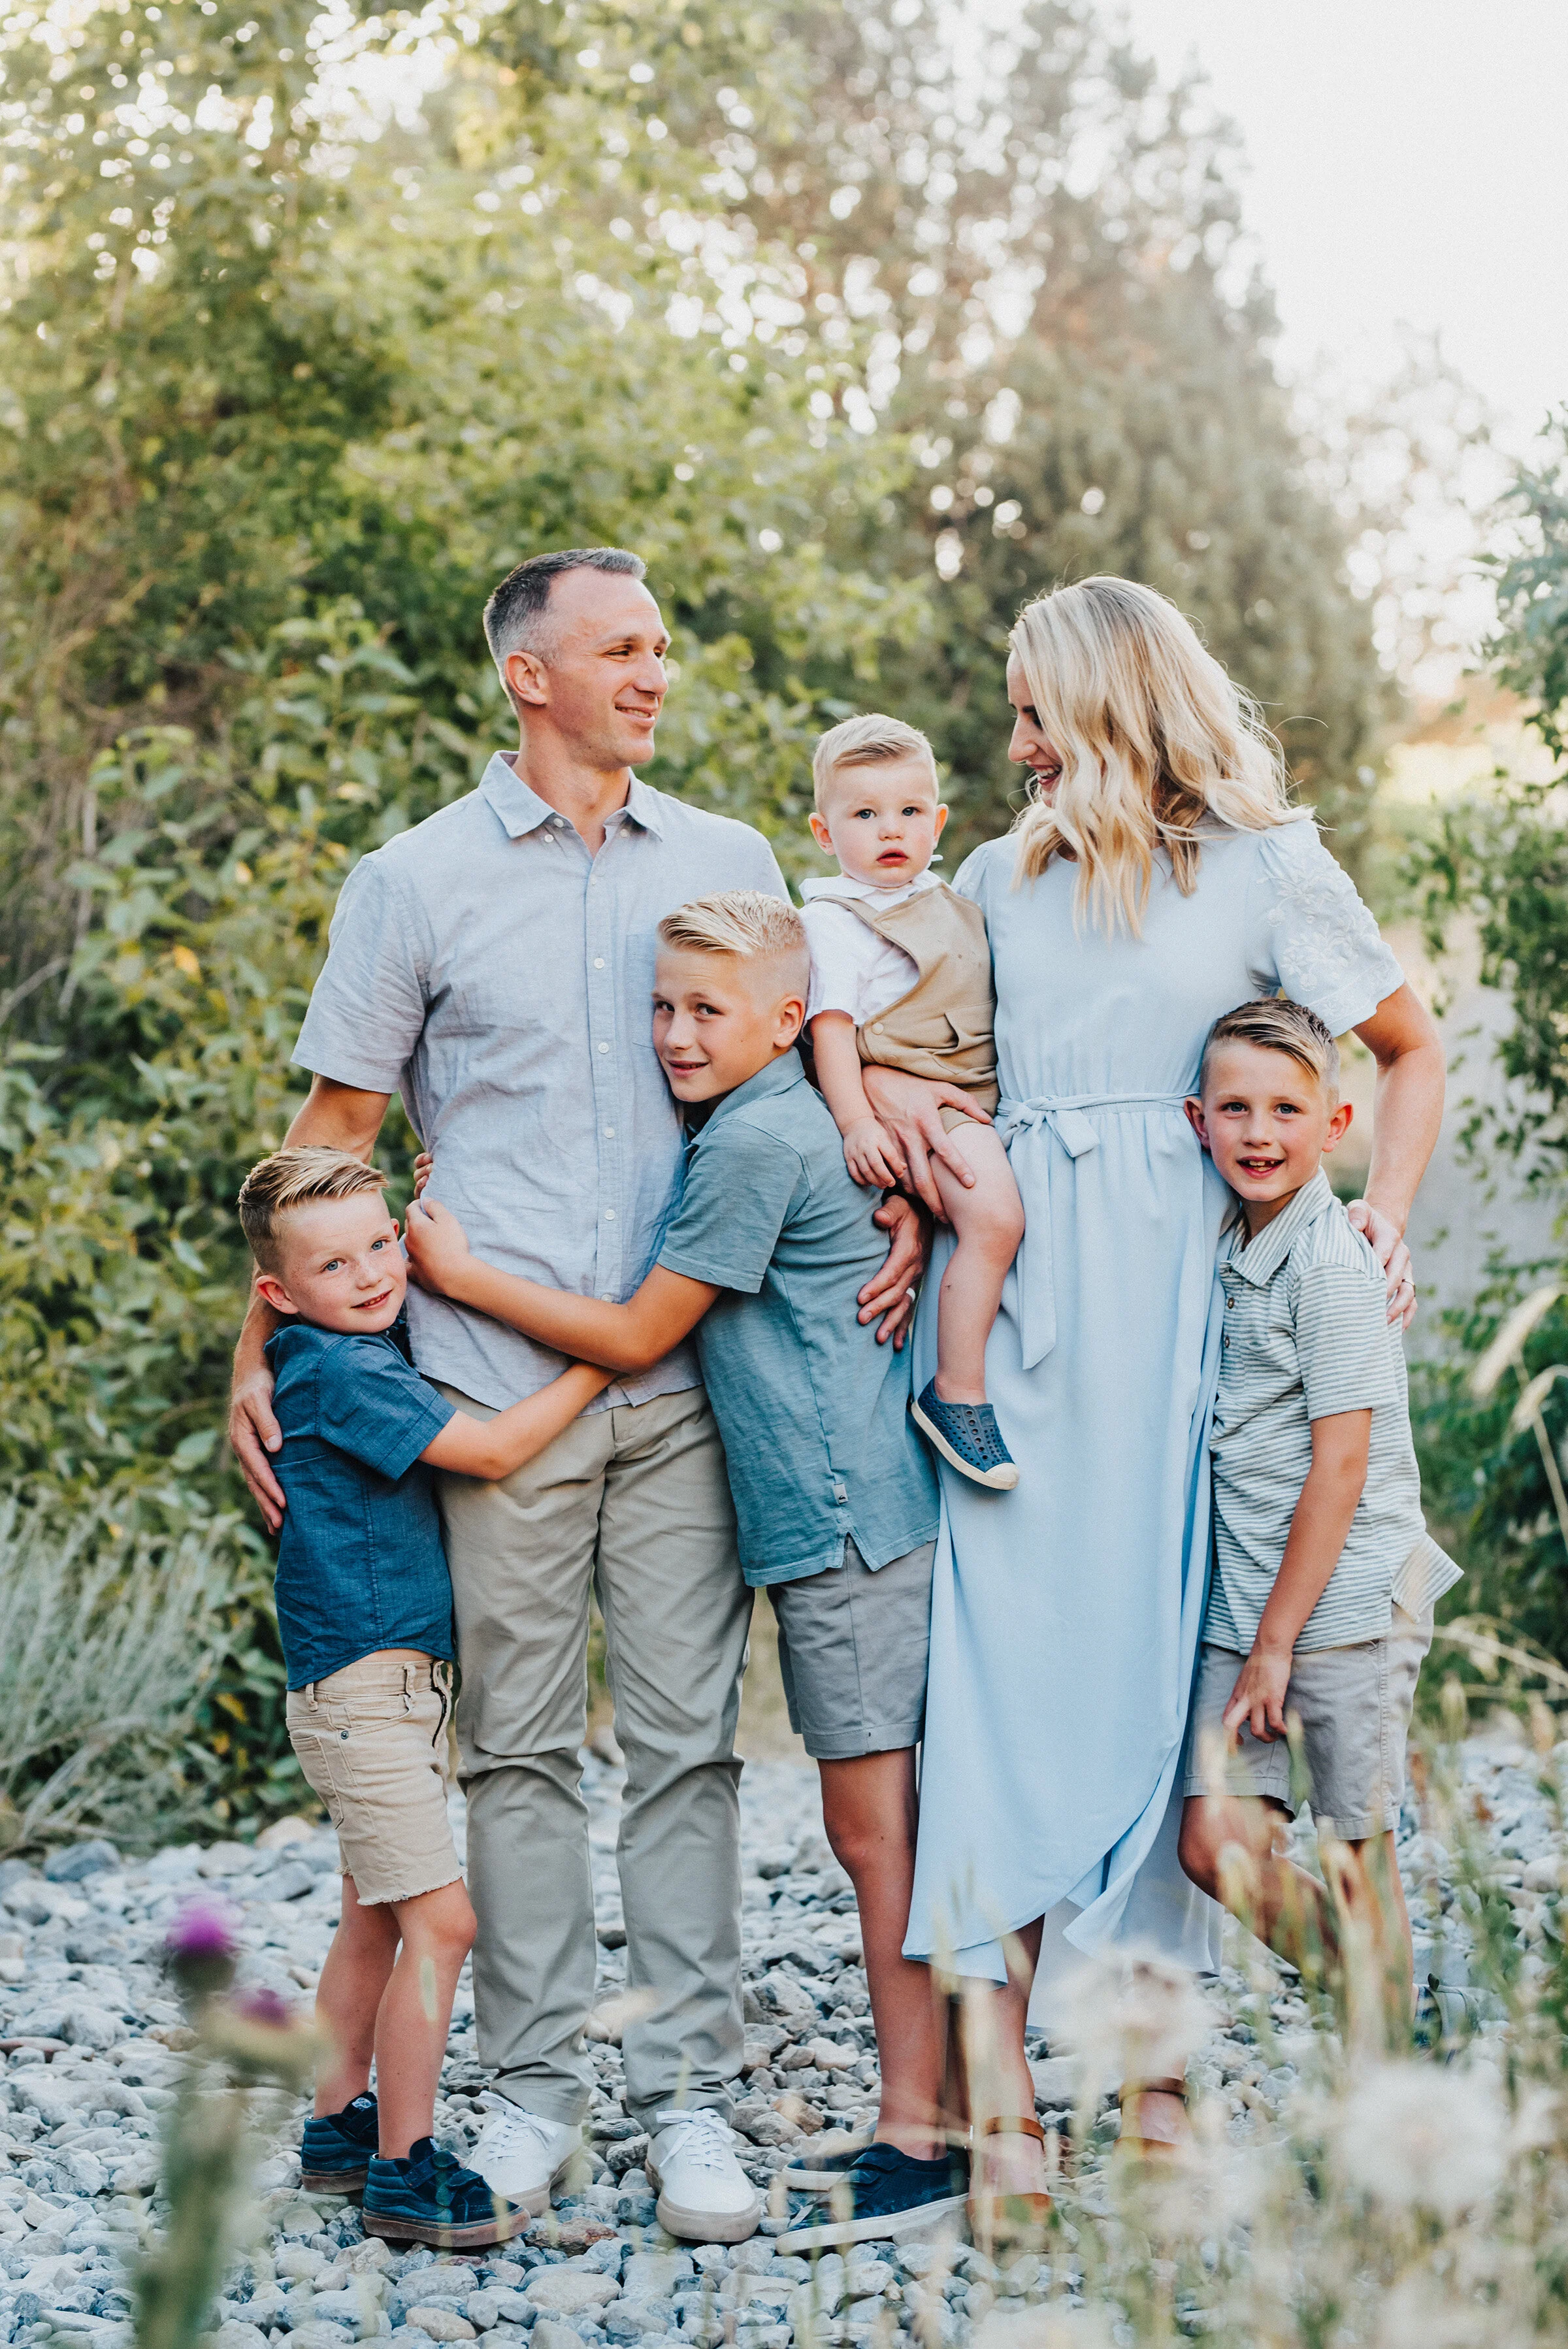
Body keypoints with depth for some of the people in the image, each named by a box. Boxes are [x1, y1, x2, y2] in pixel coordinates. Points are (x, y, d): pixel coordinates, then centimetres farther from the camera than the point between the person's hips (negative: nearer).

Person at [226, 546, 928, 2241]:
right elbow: (334, 1130, 8)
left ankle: (692, 2095, 10)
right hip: (497, 1382, -1)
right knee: (519, 1745, 5)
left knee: (688, 1738, 2)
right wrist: (261, 1349, 5)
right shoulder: (415, 883, 5)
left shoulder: (729, 865, 12)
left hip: (685, 1376, 2)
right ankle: (536, 2088, 16)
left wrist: (898, 1202, -2)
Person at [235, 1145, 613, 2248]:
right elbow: (491, 1449, -21)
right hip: (364, 1689, -10)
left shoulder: (377, 1349, 9)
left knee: (377, 1919, 18)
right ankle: (404, 2170, -5)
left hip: (395, 1688, 10)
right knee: (440, 1920, -11)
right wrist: (602, 1361, -14)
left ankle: (340, 2126, 29)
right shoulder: (344, 1372, -18)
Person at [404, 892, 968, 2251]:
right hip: (842, 1517, 10)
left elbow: (636, 1336, -9)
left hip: (848, 1517, -10)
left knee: (877, 1829, -7)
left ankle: (918, 2138, -3)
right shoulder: (765, 1126, 17)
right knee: (878, 1828, 12)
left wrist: (462, 1274, -1)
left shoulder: (756, 1141, -13)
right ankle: (939, 2099, 18)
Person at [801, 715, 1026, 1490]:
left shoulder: (952, 903, 19)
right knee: (994, 1215, -26)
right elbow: (830, 1024, -13)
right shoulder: (833, 919, -5)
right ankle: (957, 1393, -21)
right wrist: (856, 1122, -23)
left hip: (980, 1092, 9)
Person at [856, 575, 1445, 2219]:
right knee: (1003, 1617, -8)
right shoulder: (1007, 875, 18)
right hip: (1004, 1269, 2)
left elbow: (1414, 1051, 14)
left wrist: (1381, 1213, 1)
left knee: (1149, 1624, -3)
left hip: (1165, 1289, -2)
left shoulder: (1266, 869, 7)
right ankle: (994, 2061, -11)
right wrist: (874, 1078, -1)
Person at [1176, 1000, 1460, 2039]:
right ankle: (1376, 1994, 17)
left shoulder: (1333, 1262, -12)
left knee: (1356, 1861, 1)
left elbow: (1340, 1464, -14)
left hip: (1347, 1599, -6)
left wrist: (1276, 1641, -12)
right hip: (1246, 1603, 7)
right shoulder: (1228, 1252, 10)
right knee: (1218, 1846, -2)